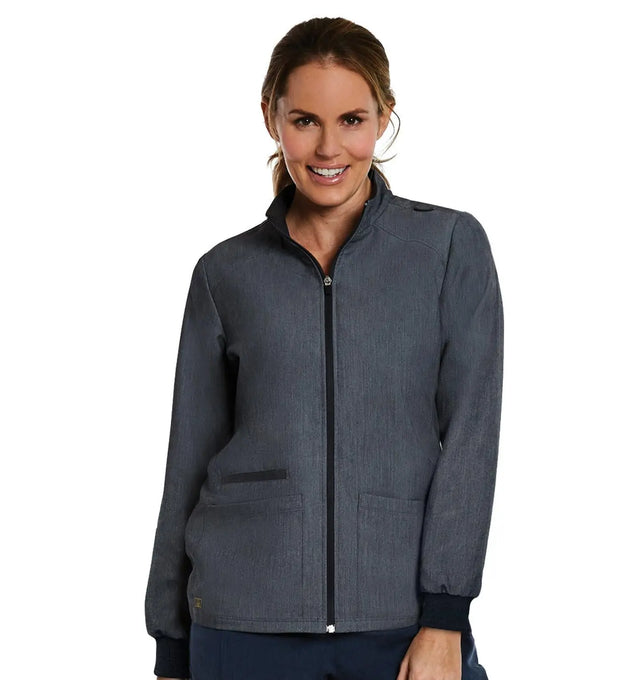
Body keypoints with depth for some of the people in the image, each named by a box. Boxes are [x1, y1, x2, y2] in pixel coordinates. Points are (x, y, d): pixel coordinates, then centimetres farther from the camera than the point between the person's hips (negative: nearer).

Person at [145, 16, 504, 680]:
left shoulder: (452, 246, 2)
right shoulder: (226, 272, 6)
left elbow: (470, 436, -4)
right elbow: (189, 463, 9)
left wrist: (444, 622, -11)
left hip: (401, 618, -1)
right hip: (246, 623, 1)